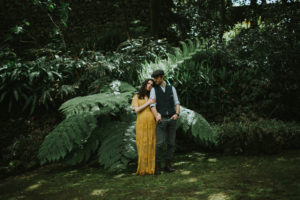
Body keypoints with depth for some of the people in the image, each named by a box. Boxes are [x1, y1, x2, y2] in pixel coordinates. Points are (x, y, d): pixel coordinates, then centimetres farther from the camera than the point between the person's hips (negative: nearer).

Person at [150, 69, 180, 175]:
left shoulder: (172, 89, 10)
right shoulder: (153, 90, 4)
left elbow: (177, 104, 4)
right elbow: (152, 106, -8)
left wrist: (177, 114, -18)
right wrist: (157, 116, -30)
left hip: (171, 119, 3)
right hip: (161, 120, -2)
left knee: (171, 143, 2)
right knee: (160, 144, -9)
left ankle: (168, 166, 12)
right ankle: (157, 167, 2)